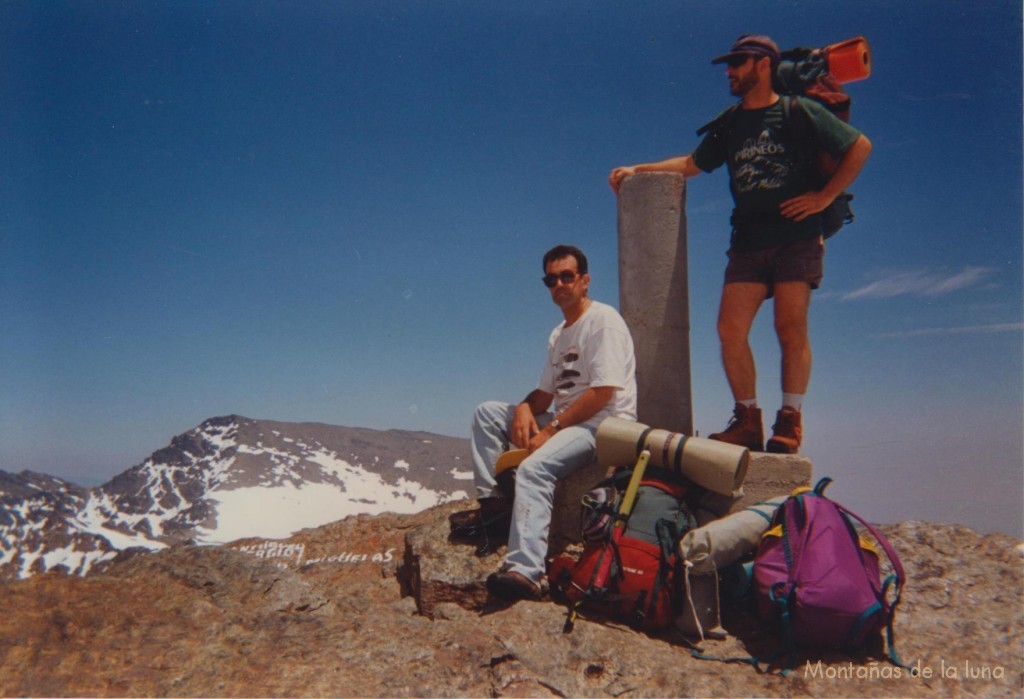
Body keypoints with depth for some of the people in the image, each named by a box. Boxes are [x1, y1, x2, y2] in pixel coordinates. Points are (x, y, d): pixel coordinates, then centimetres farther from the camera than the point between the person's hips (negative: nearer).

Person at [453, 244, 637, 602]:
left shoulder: (603, 320, -8)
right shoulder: (558, 335, 19)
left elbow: (603, 392, -18)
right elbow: (545, 393, 17)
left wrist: (550, 430, -18)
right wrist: (525, 409, -8)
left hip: (605, 424, -9)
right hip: (564, 422, 9)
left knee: (534, 468, -34)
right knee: (486, 412, 6)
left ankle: (524, 570, -43)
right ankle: (493, 499, -4)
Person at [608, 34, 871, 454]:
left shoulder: (799, 112, 2)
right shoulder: (730, 124, 17)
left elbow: (860, 146, 4)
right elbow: (692, 164, 23)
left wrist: (825, 197, -3)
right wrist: (637, 170, 13)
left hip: (797, 238, -4)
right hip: (748, 242, 5)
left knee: (791, 330, -8)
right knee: (730, 328, -7)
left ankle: (790, 421, 2)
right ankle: (748, 421, 2)